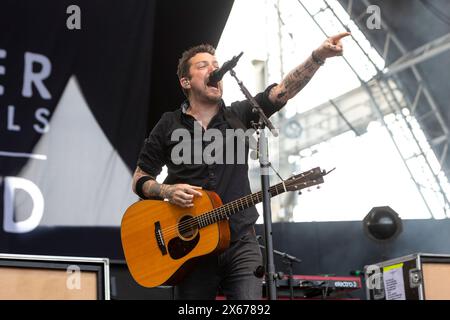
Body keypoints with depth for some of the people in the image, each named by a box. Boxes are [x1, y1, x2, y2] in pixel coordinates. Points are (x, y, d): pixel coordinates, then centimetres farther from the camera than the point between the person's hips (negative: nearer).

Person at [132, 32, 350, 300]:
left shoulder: (240, 115, 9)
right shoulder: (169, 126, 7)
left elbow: (284, 91, -5)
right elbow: (140, 180, 10)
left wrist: (318, 56, -19)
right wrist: (167, 190, -11)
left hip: (240, 243, 0)